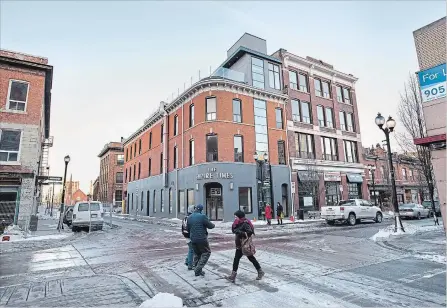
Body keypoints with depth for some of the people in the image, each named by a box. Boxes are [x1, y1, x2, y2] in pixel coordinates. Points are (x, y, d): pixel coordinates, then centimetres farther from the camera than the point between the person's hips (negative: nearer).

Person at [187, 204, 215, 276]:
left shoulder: (189, 217, 5)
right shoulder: (202, 216, -14)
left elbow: (187, 229, 14)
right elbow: (210, 226, -8)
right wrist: (213, 224, 13)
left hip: (193, 239, 6)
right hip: (202, 239, -6)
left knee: (197, 254, 20)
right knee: (206, 252, 9)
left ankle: (197, 270, 22)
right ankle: (198, 269, 2)